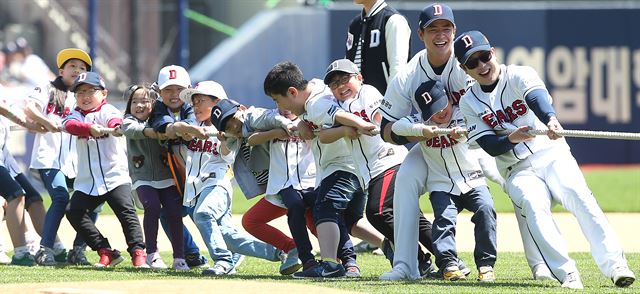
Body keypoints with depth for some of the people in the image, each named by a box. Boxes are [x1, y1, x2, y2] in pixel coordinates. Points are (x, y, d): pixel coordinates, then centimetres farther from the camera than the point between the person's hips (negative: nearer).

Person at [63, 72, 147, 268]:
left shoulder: (106, 111, 1)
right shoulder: (77, 115, 9)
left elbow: (114, 119, -25)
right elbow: (69, 125, -15)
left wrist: (115, 125, -51)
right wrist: (90, 128, -37)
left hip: (115, 176, -4)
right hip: (87, 181, 4)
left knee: (126, 211, -17)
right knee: (74, 212, -7)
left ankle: (138, 253, -15)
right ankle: (106, 252, -2)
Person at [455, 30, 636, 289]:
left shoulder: (519, 75, -2)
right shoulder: (470, 102, 6)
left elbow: (537, 97, -26)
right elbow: (490, 146, -3)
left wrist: (550, 120, -49)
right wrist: (511, 138, -26)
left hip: (551, 154, -1)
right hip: (518, 170, 1)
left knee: (578, 195, -28)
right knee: (533, 205, -30)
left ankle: (614, 264, -34)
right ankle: (567, 275, -34)